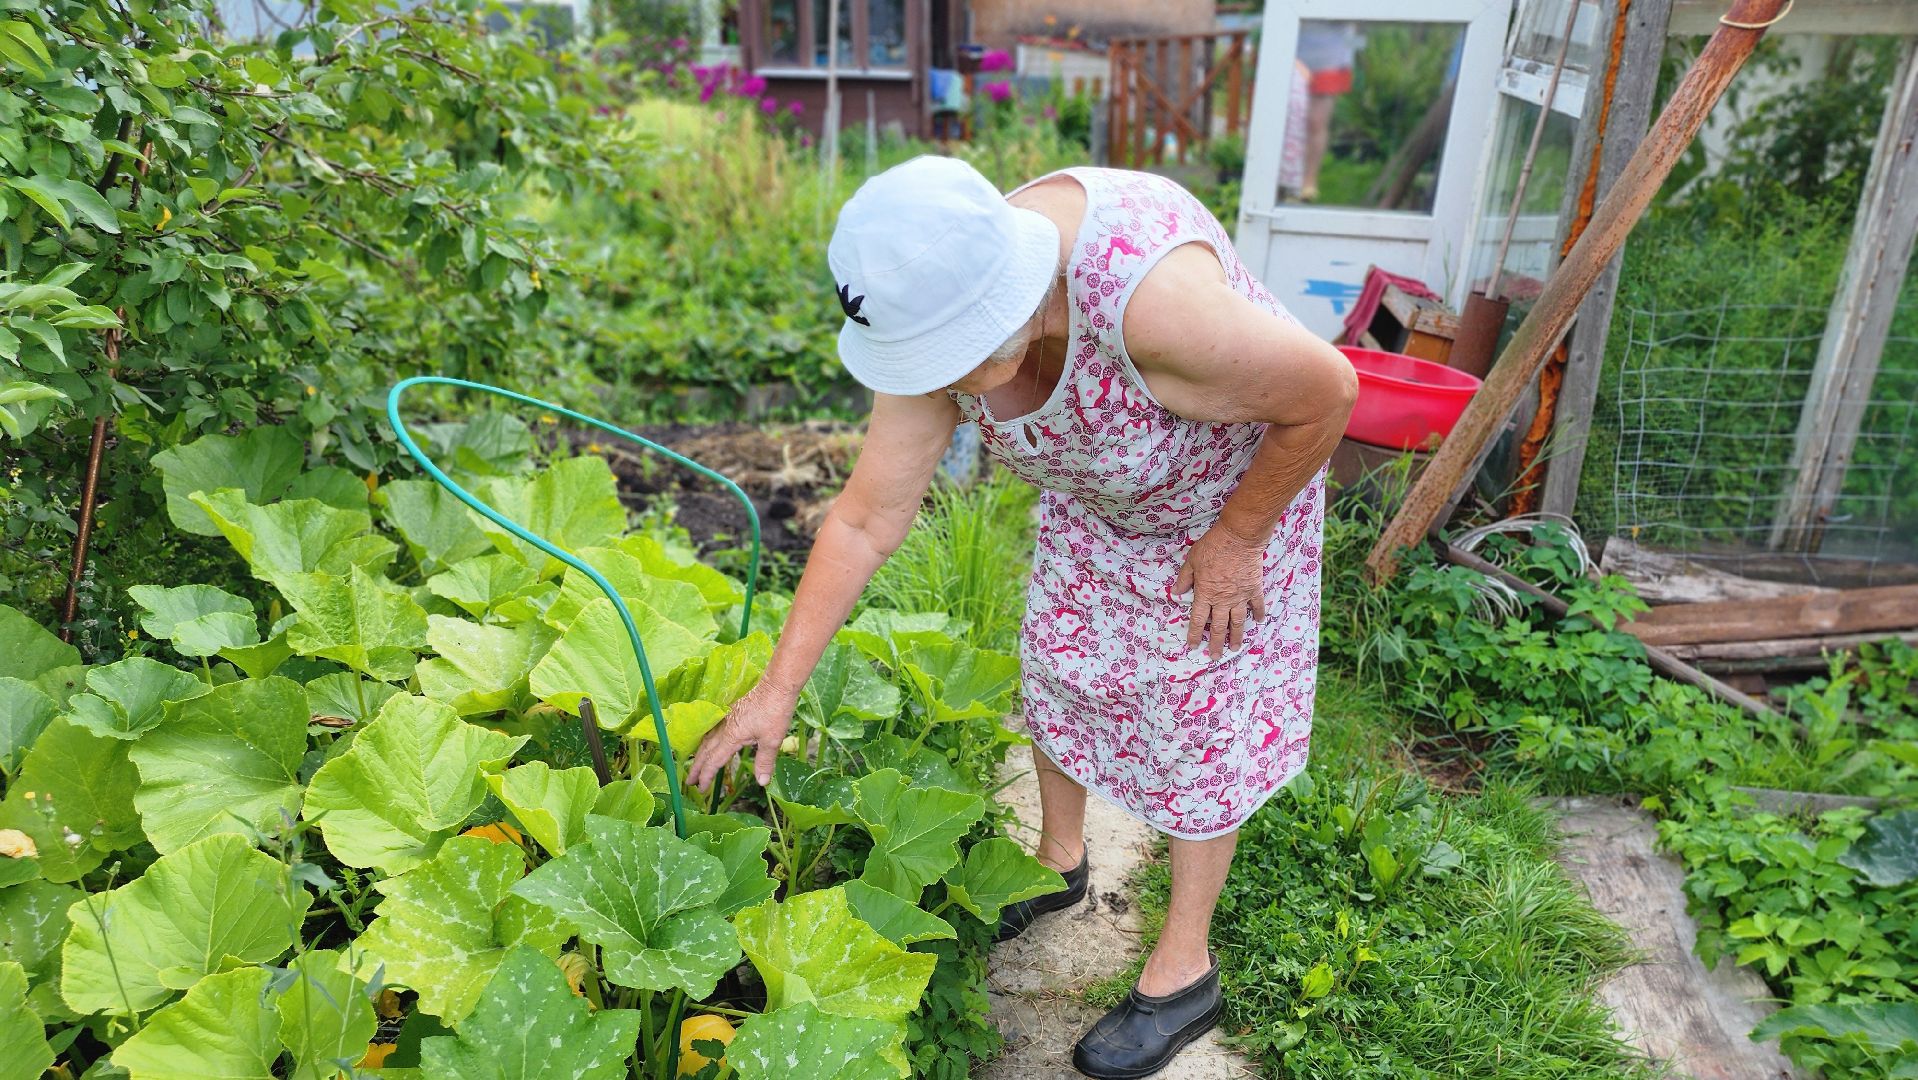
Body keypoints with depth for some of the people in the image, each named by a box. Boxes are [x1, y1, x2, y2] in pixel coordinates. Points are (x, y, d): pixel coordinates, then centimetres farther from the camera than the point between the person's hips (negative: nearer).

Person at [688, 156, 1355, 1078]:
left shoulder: (1147, 294, -45)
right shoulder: (939, 314, -24)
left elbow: (1328, 390, -28)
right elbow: (864, 519, -16)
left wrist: (1235, 540, -17)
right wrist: (778, 688, -13)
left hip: (1241, 486, -5)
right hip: (1093, 496, 6)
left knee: (1200, 711, 3)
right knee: (1059, 659, 15)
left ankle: (1185, 972, 22)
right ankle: (1060, 859, 43)